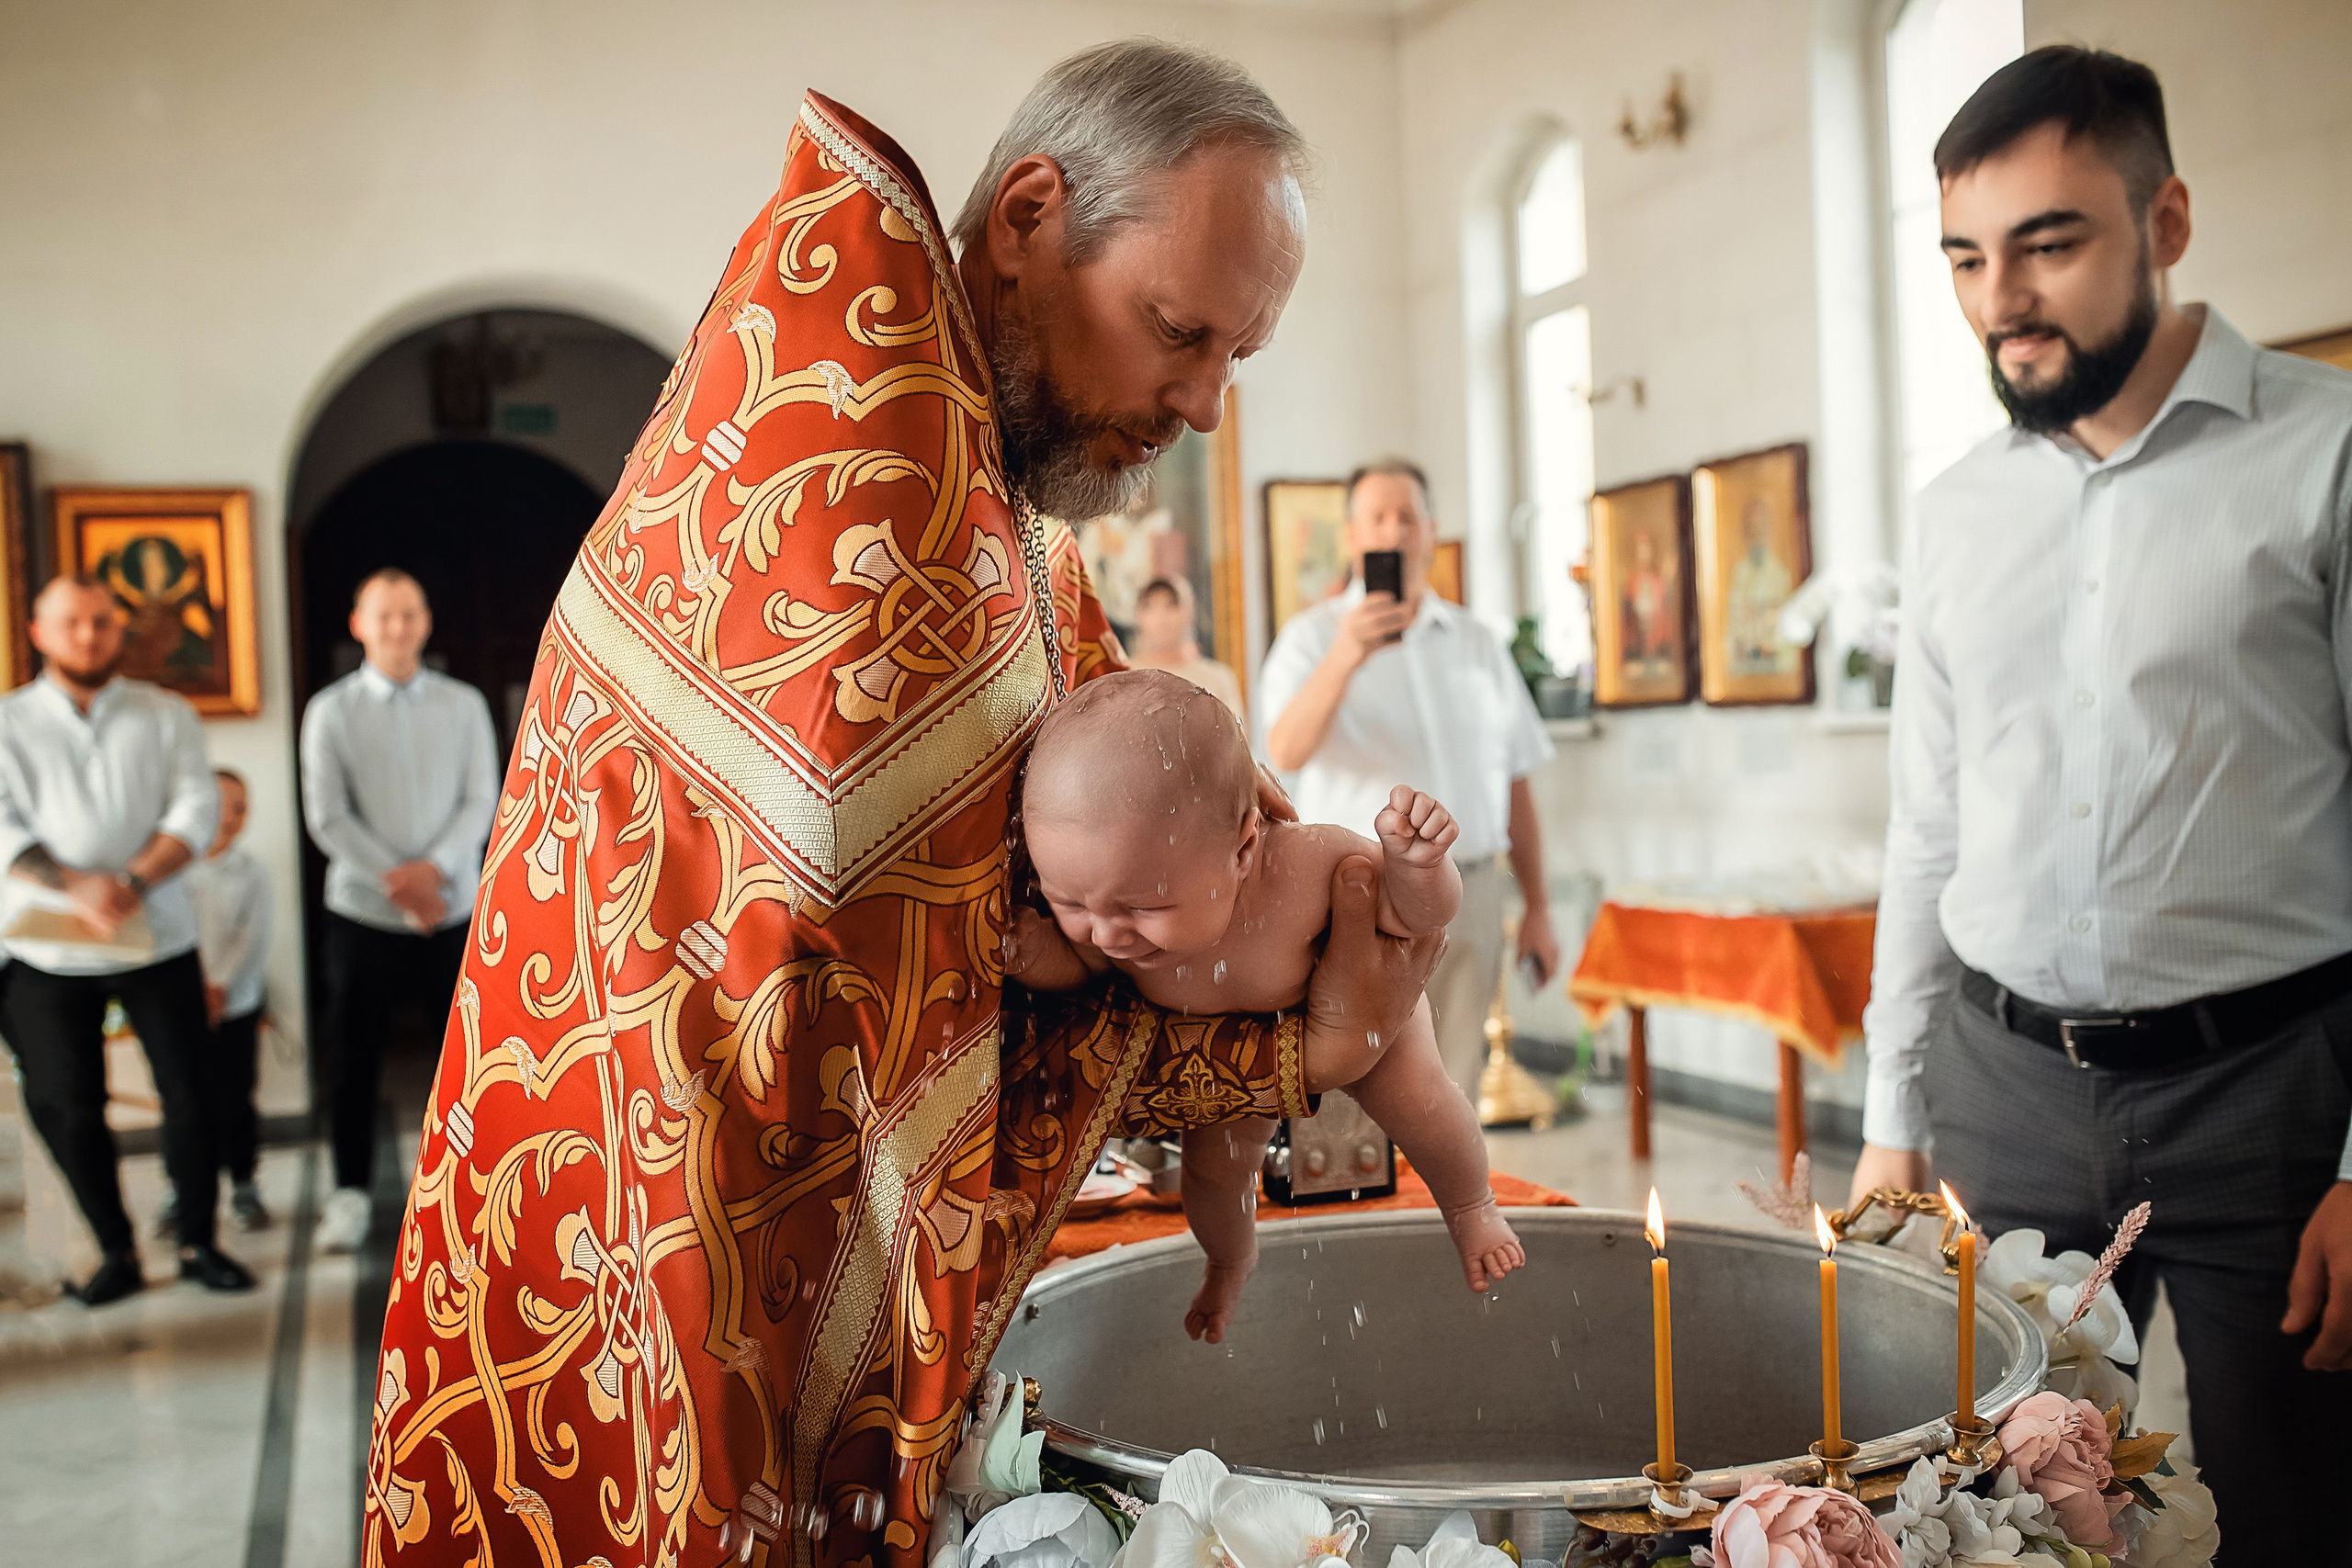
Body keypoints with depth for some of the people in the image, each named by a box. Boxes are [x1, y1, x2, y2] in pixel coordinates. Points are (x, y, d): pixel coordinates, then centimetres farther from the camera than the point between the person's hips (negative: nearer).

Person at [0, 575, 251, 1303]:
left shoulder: (166, 715, 7)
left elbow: (197, 809, -3)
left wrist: (134, 881, -18)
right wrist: (75, 886, -19)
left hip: (157, 939, 0)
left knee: (188, 1094, 1)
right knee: (68, 1109, 3)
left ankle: (199, 1242, 15)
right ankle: (116, 1251, 17)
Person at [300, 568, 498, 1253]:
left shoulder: (464, 705, 6)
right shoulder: (330, 711, 1)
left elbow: (482, 802, 0)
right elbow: (327, 817, -4)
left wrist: (433, 869, -15)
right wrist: (395, 881, -13)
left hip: (453, 910, 1)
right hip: (363, 911, -1)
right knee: (354, 1057, 5)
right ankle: (351, 1192, 18)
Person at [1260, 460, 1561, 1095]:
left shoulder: (1477, 644, 14)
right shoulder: (1313, 636, 1)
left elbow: (1514, 785, 15)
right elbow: (1286, 752, -18)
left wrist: (1537, 908, 11)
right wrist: (1345, 657, -32)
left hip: (1469, 897, 4)